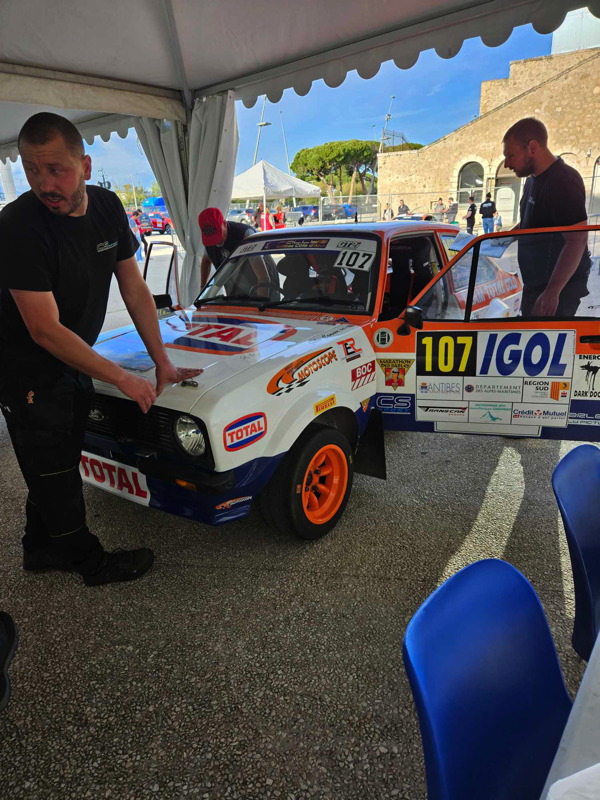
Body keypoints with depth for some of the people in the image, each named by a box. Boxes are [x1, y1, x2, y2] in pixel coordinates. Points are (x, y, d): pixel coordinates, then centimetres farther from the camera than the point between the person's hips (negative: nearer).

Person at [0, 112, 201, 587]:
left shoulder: (107, 208, -6)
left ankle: (42, 549, 37)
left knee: (57, 469, 18)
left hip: (74, 364, 7)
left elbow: (136, 291, -1)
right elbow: (45, 330, -26)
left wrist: (163, 363, -5)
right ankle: (91, 562, 24)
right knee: (54, 475, 6)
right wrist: (124, 380, -24)